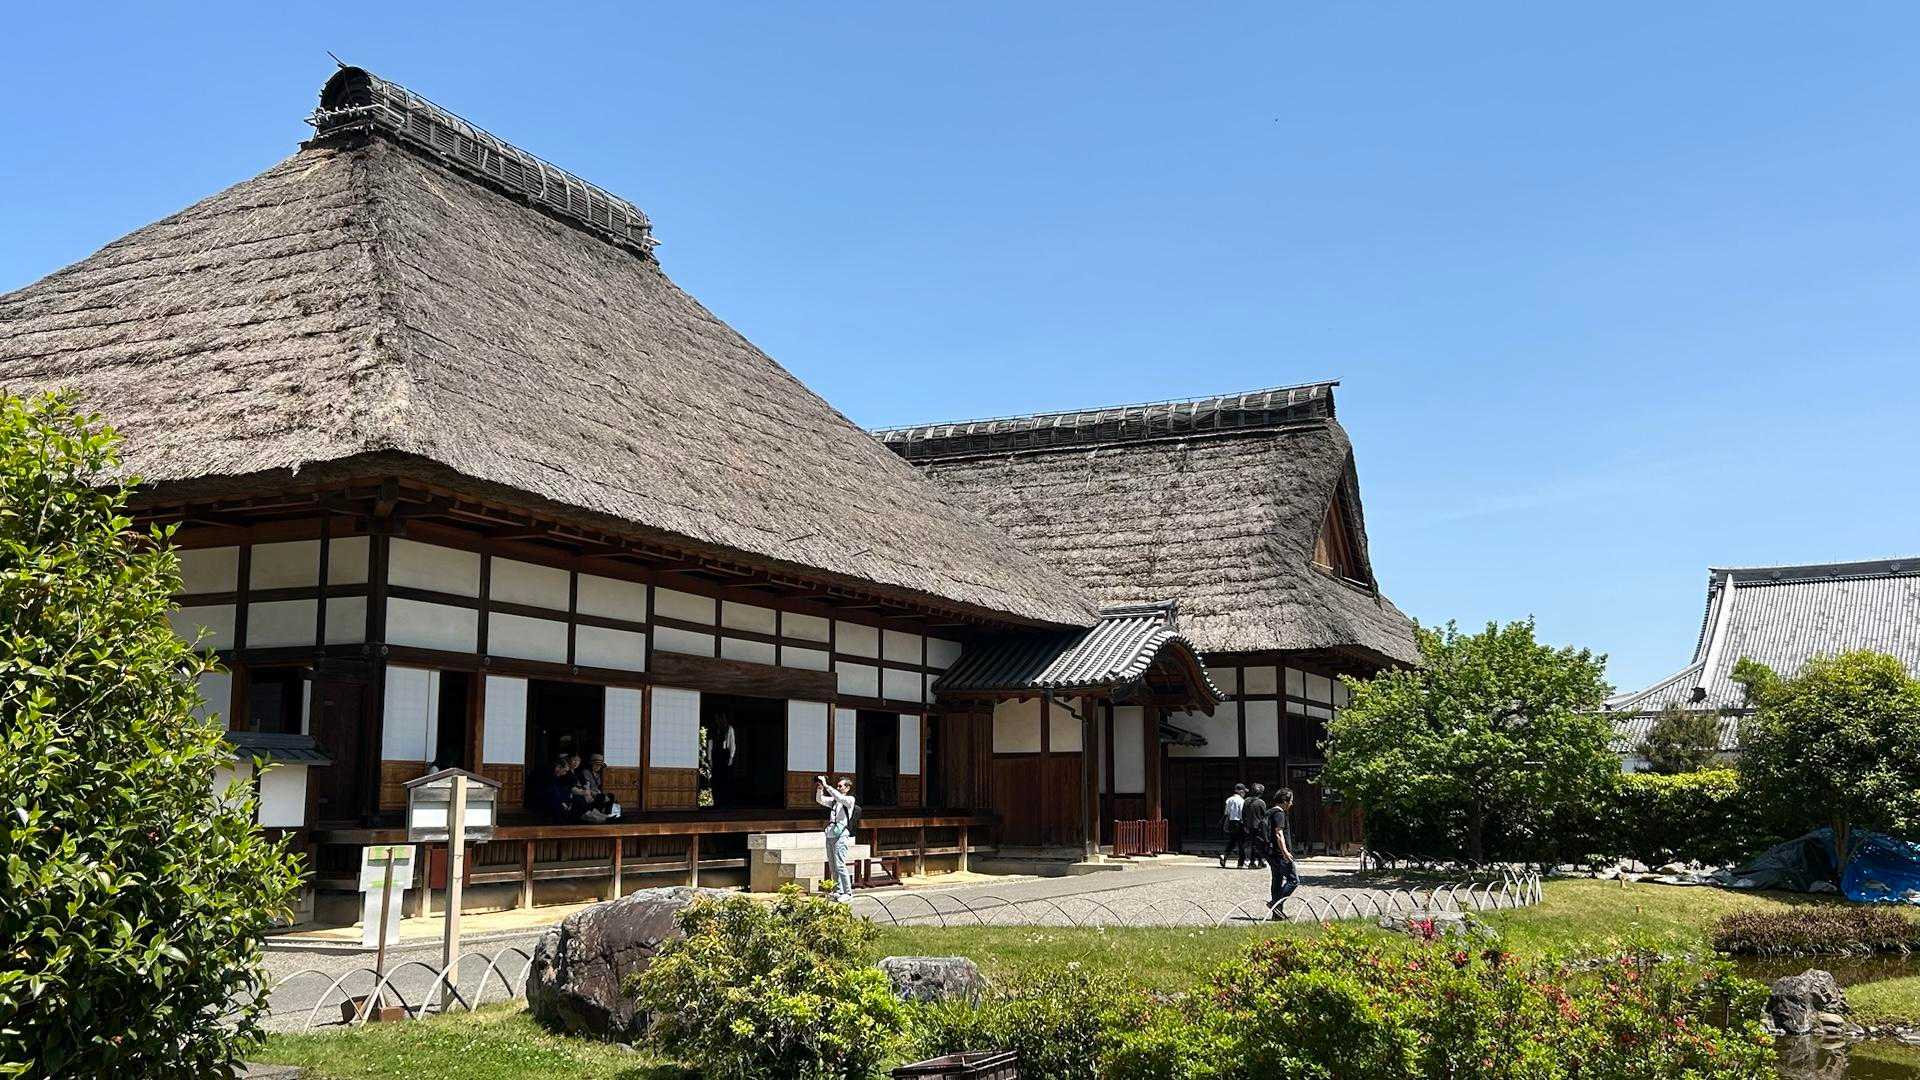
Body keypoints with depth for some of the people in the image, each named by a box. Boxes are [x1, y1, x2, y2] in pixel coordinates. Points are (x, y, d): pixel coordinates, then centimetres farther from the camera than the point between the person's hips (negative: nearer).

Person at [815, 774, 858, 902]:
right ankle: (838, 891, 11)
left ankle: (848, 893, -9)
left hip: (841, 836, -7)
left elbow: (838, 797, -18)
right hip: (830, 835, 7)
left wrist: (826, 785, -18)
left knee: (840, 865, -12)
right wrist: (820, 788, 1)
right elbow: (820, 800, 17)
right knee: (832, 866, 6)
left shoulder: (850, 800, 0)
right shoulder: (834, 801, 20)